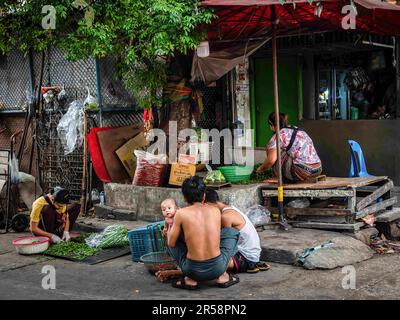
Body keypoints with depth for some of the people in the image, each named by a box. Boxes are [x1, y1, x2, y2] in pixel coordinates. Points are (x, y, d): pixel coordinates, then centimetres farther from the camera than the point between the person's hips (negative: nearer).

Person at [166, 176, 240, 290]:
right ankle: (222, 276, 19)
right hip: (217, 268, 2)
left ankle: (190, 280, 15)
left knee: (169, 239, 23)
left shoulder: (181, 213, -5)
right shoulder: (215, 210, 3)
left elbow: (171, 244, 4)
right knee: (231, 231, 27)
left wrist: (171, 225, 23)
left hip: (193, 270, -2)